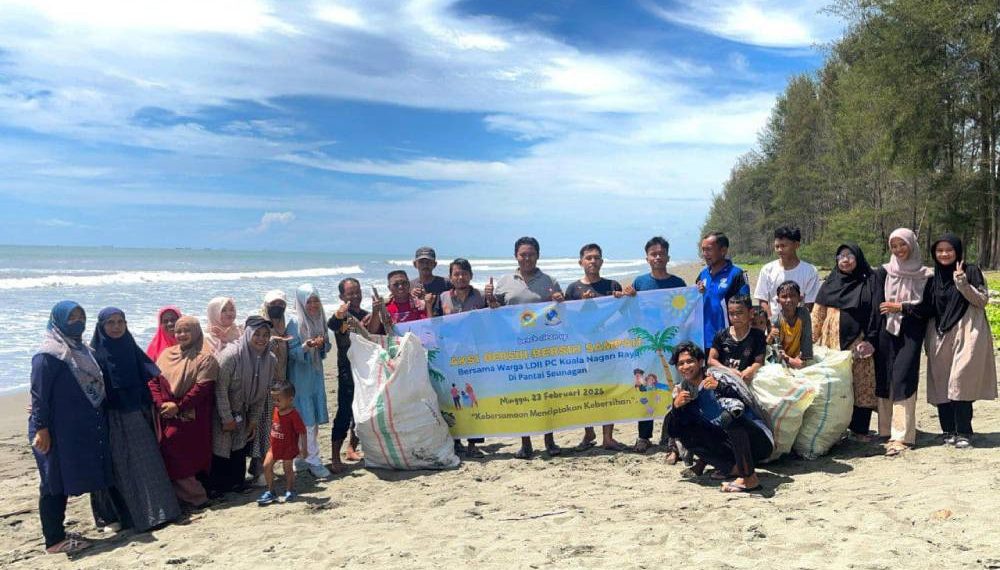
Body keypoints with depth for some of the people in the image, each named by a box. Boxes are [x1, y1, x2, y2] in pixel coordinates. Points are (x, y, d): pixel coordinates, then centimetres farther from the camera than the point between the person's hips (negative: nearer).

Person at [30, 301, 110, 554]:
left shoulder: (81, 350, 11)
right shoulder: (48, 355, -14)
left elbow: (94, 386, 18)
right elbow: (39, 395, -17)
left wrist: (97, 423, 18)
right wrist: (41, 429, -20)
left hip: (82, 430, 8)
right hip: (58, 433, -8)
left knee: (62, 483, 15)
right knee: (54, 484, 0)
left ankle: (58, 534, 24)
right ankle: (54, 541, 8)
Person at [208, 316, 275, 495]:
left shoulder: (271, 361, -8)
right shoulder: (231, 355, -26)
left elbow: (262, 393, 1)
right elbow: (220, 388, -22)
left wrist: (254, 419, 2)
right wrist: (227, 418, -18)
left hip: (242, 413, 5)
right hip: (221, 411, -5)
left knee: (239, 447, 11)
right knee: (221, 447, 1)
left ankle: (236, 482, 27)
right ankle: (216, 486, 16)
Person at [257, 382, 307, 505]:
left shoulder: (293, 415, -23)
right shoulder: (275, 411, -2)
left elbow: (302, 432, -18)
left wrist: (304, 449, -16)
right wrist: (271, 442, 18)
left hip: (288, 448, -6)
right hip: (274, 446, 6)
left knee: (288, 469, 8)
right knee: (267, 466, -2)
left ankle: (290, 491, 29)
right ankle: (270, 492, 11)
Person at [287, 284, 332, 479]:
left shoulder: (319, 320, 7)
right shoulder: (295, 323, -11)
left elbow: (327, 347, 11)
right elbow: (292, 352, -14)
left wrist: (323, 344, -11)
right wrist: (307, 346, -32)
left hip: (316, 373, 7)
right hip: (300, 376, -6)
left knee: (315, 418, 9)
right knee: (306, 420, -6)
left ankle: (303, 459, 21)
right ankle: (313, 461, 0)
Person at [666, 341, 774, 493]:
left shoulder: (718, 376, -10)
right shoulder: (683, 390, 5)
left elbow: (747, 401, -24)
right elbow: (672, 431, 3)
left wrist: (720, 386, -36)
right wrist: (676, 406, -13)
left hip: (758, 441, -6)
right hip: (731, 446, 6)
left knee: (730, 414, -33)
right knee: (684, 431, -3)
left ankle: (749, 478, -26)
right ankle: (731, 467, -4)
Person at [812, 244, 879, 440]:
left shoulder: (868, 282, 2)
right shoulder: (830, 283, 9)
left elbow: (875, 312, -1)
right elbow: (818, 313, 10)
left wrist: (869, 340, -10)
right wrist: (811, 339, 6)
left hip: (858, 342, -2)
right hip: (832, 342, 2)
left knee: (861, 384, -1)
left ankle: (859, 428, 8)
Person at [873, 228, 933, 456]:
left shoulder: (925, 275, 6)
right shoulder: (883, 272, 9)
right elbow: (877, 306, 2)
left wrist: (901, 306, -7)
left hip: (911, 333, -2)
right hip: (887, 332, 2)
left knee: (903, 378, -11)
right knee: (885, 378, 0)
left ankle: (901, 435, -12)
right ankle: (886, 431, 8)